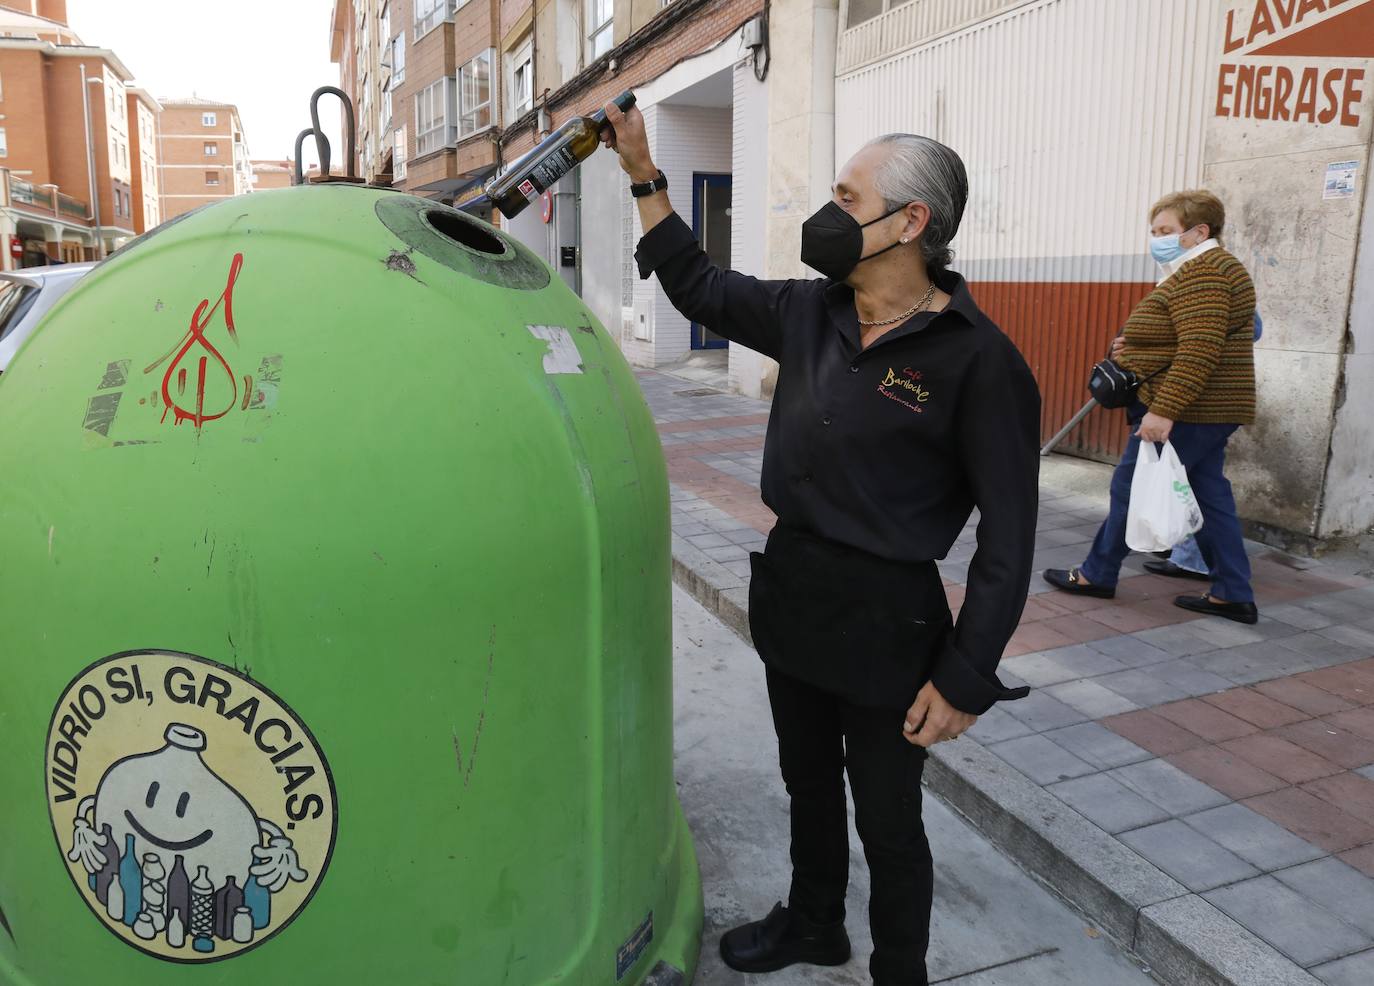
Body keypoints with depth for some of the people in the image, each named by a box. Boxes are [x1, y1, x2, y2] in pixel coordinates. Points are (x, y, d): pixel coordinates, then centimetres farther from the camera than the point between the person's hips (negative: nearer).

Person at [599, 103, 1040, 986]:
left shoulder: (977, 359, -19)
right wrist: (645, 176, 8)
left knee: (886, 821, 12)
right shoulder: (810, 313, 0)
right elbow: (697, 287, 13)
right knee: (809, 782, 26)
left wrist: (966, 680, -17)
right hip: (791, 590, 7)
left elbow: (1008, 538, -17)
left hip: (886, 617, -6)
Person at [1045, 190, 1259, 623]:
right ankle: (1233, 596, 14)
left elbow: (1200, 351, -26)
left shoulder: (1201, 273, -16)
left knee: (1130, 488, 0)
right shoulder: (1203, 270, 18)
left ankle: (1097, 575, 13)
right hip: (1207, 409, 11)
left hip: (1186, 411, -11)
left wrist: (1162, 410, -28)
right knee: (1209, 497, 11)